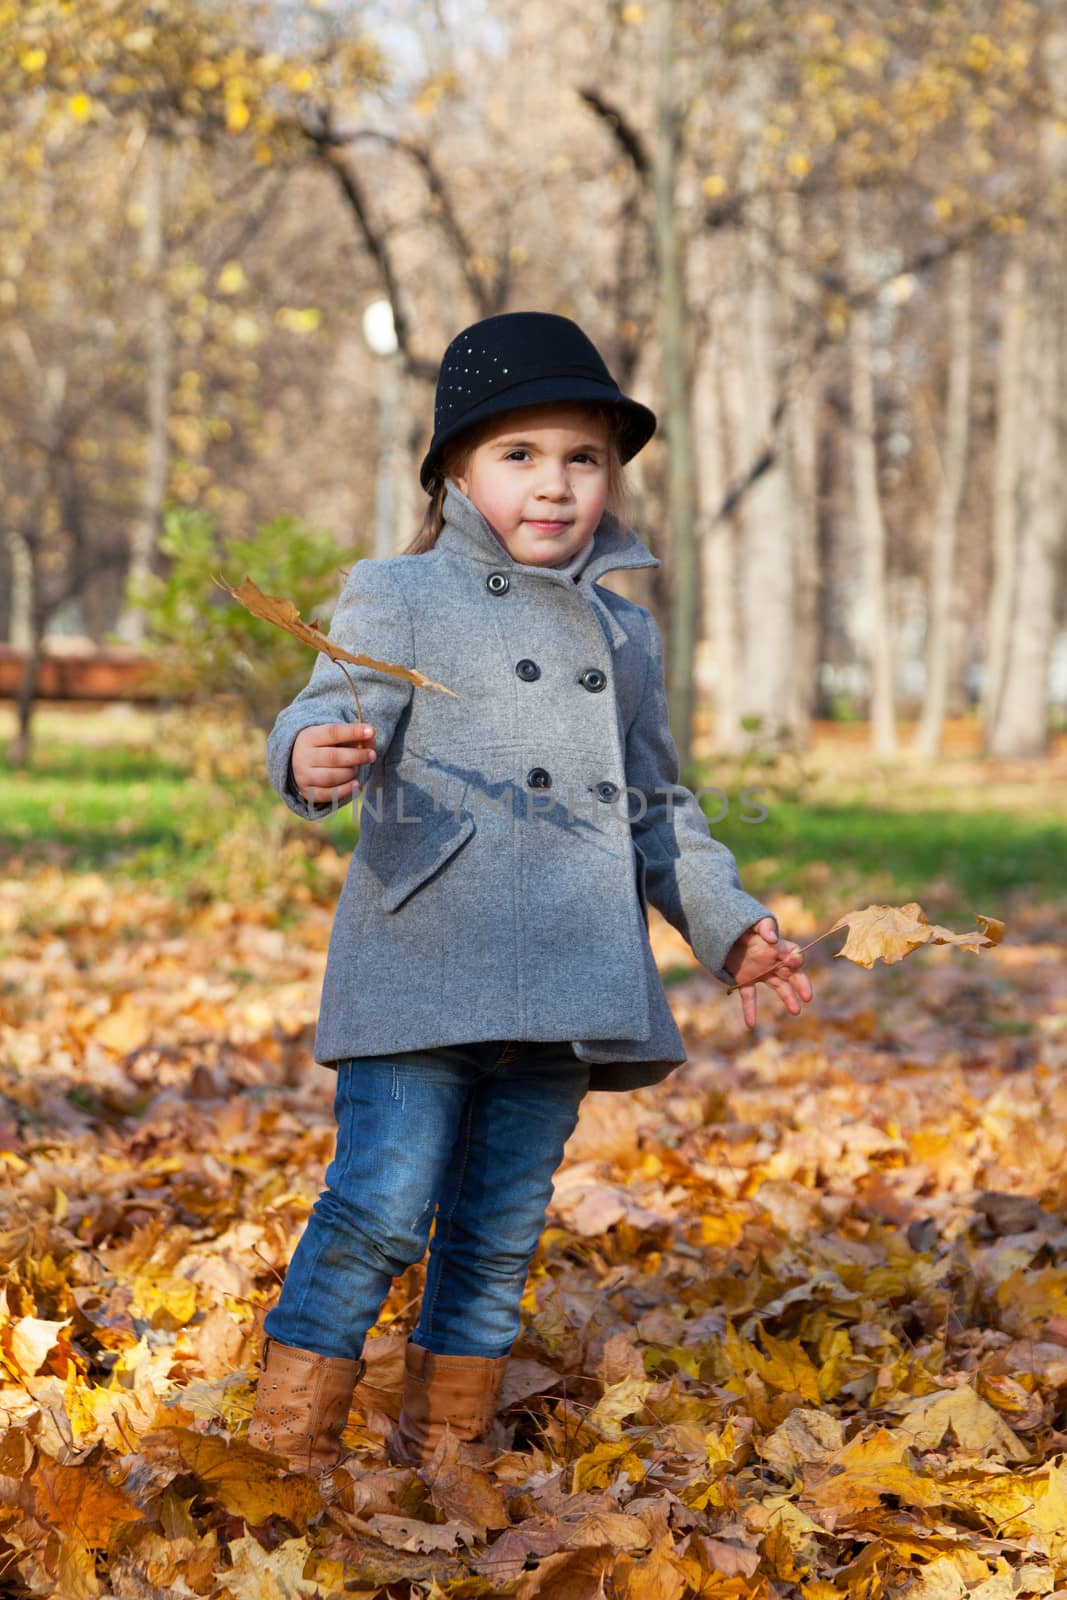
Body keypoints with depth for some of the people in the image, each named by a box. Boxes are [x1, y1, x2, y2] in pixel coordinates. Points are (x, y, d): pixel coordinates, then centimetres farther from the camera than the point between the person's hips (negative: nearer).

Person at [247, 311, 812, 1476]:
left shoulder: (624, 634, 20)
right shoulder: (402, 599, 3)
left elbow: (656, 803, 29)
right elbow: (335, 713, -12)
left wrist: (727, 924, 23)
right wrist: (316, 757, -35)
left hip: (563, 987, 5)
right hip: (422, 975, -5)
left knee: (500, 1232, 10)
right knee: (378, 1211, -12)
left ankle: (442, 1454, 21)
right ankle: (287, 1444, 0)